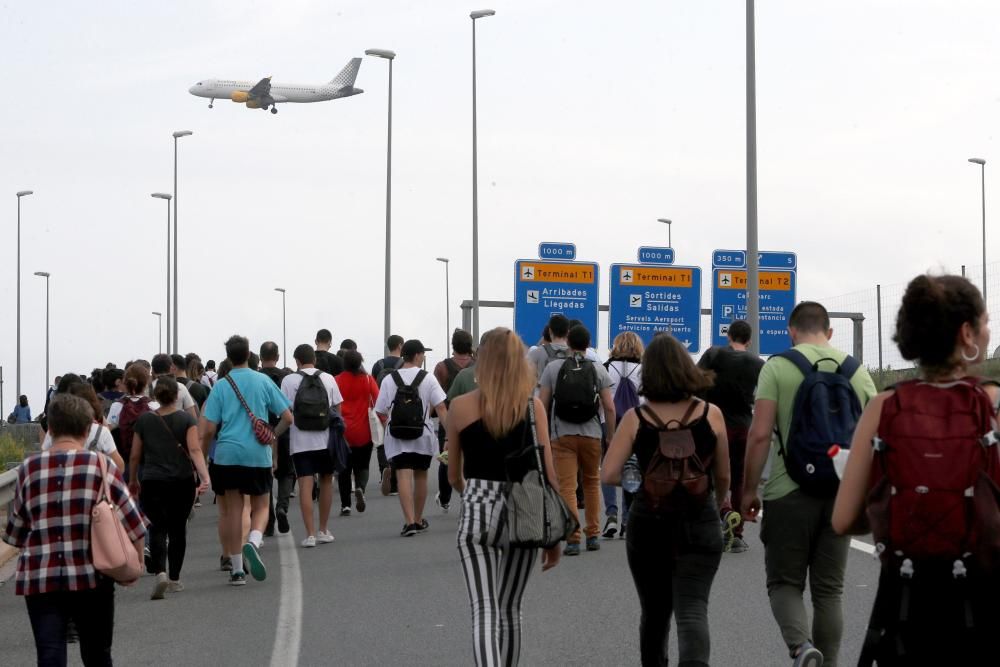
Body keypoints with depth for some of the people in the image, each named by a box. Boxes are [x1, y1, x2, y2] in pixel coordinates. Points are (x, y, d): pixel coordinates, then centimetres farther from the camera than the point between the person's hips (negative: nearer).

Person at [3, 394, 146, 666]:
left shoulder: (28, 469, 2)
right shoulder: (100, 465, -4)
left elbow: (15, 531, 9)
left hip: (38, 579, 1)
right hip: (91, 576, -1)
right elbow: (132, 523, -4)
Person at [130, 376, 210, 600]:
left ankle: (160, 572, -26)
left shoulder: (144, 420, 2)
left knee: (157, 529, -3)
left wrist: (133, 480, 21)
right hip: (182, 481, 0)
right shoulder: (186, 420, -2)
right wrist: (205, 476, -20)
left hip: (152, 482, 0)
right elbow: (195, 449, -14)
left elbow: (135, 456, 7)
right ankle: (174, 579, 17)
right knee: (177, 529, 12)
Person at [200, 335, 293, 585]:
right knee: (260, 506, 14)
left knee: (232, 509, 7)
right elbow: (287, 418, 4)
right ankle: (253, 542, -16)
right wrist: (272, 436, 21)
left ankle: (236, 569, 8)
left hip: (227, 454, 0)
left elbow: (208, 429, -5)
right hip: (258, 455, 0)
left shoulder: (221, 386, -1)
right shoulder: (264, 382, 2)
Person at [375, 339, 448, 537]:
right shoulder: (428, 379, -4)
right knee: (420, 476, 17)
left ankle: (409, 521, -19)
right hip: (422, 436, 1)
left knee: (404, 476, -6)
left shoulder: (389, 379, -2)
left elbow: (380, 411, -1)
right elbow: (440, 407, -10)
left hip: (396, 438, -1)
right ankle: (418, 520, 29)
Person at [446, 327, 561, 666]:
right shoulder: (533, 406, -1)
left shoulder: (460, 407, 0)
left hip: (476, 514, -1)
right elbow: (548, 474, -2)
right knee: (510, 609, 17)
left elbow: (454, 476, 10)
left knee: (484, 610, -5)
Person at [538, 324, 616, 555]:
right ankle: (593, 535, 21)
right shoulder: (598, 370, 1)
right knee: (592, 483, 19)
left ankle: (573, 539, -9)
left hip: (562, 435, -1)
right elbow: (610, 408, -3)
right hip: (591, 434, 1)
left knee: (567, 487, -2)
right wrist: (611, 436, 7)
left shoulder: (553, 367, 0)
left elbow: (542, 404, -2)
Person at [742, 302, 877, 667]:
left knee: (784, 582, 7)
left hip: (789, 491, -3)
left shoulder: (777, 367, -4)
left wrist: (749, 489, -2)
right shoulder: (857, 370, 6)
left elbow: (760, 434, -11)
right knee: (829, 589, 11)